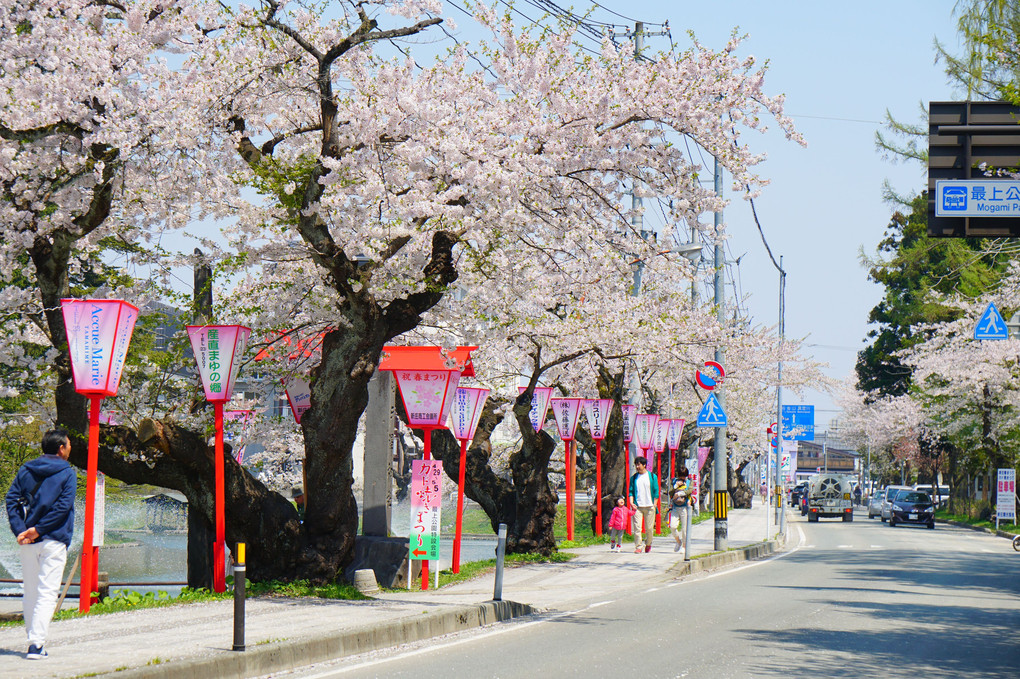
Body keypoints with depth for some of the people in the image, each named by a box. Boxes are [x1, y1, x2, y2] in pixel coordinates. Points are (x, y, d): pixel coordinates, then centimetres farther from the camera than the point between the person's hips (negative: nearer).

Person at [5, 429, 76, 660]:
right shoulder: (67, 474, -2)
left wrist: (20, 530, -7)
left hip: (27, 543, 4)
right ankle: (36, 643, -16)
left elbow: (11, 499, 1)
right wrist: (38, 530, -13)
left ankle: (34, 640, 20)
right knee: (47, 593, -5)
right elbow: (62, 507, -14)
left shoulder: (25, 470, 11)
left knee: (30, 594, 15)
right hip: (54, 541, -4)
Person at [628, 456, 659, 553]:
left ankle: (648, 544, 25)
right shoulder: (634, 477, 10)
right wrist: (631, 503, -5)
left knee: (649, 528, 3)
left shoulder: (652, 476, 5)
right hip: (637, 507, 1)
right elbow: (631, 491, 10)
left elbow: (656, 492, 6)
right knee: (637, 527, -10)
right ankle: (638, 547, -7)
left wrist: (654, 505, -1)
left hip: (649, 506, -1)